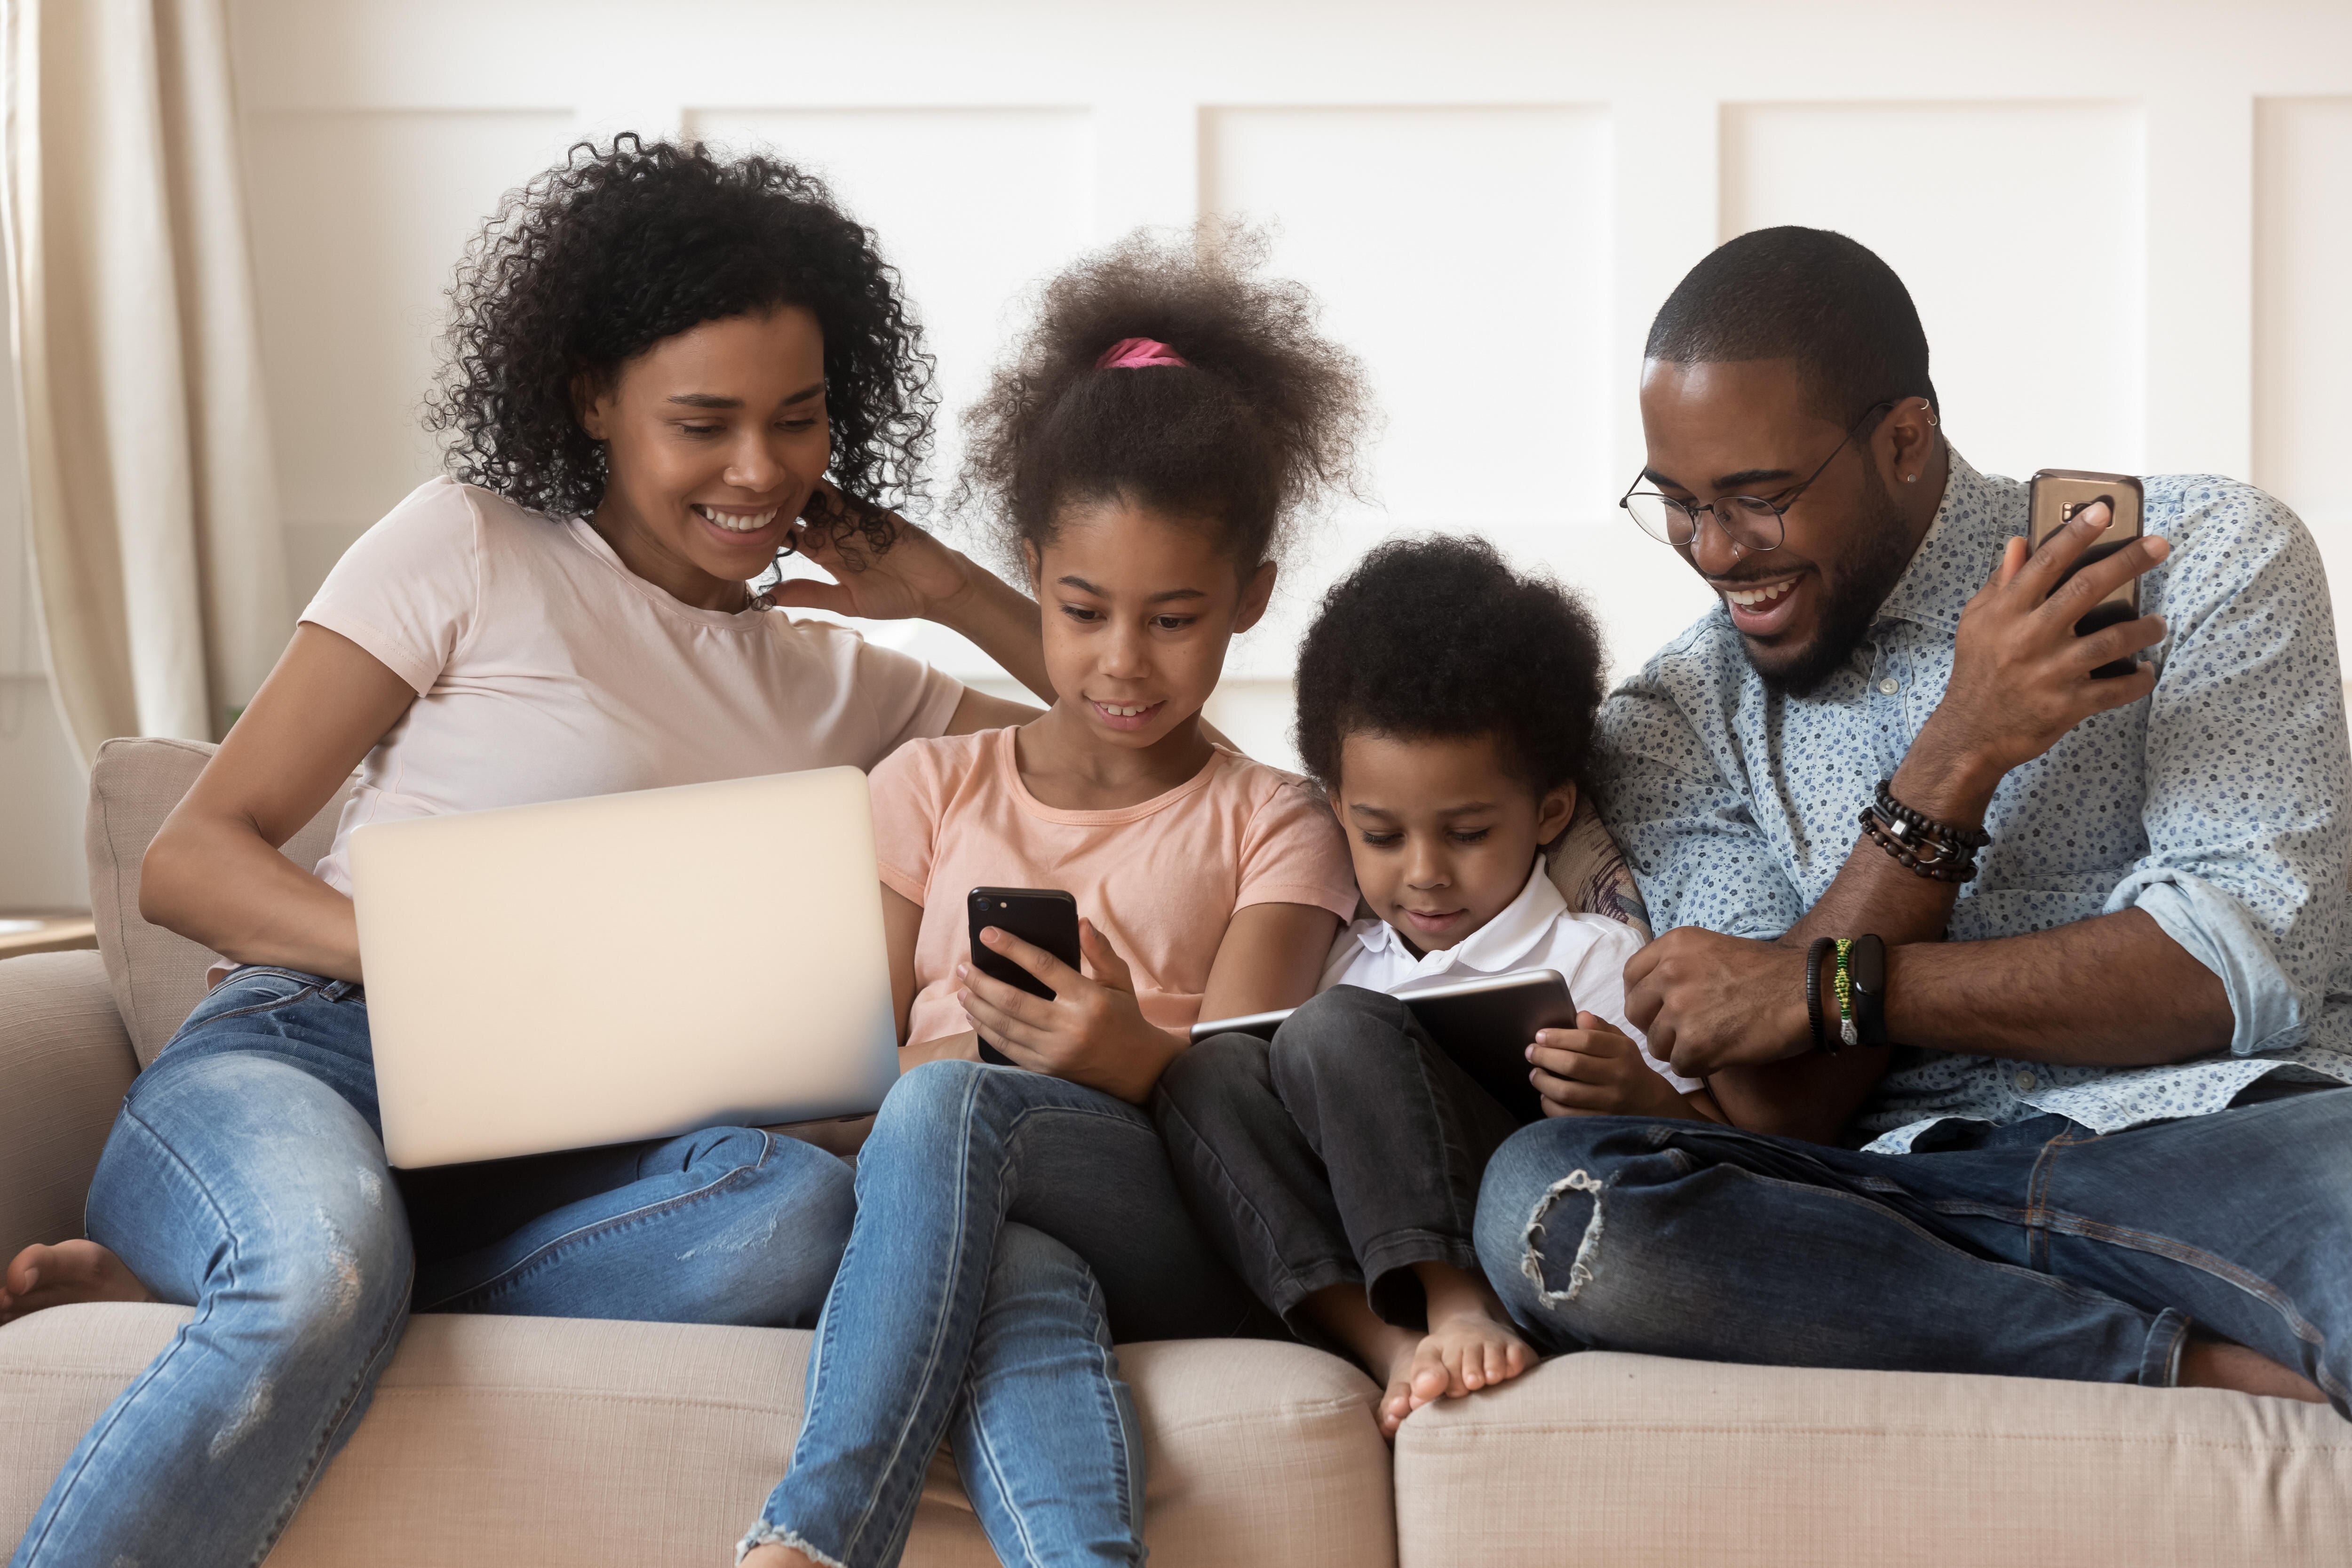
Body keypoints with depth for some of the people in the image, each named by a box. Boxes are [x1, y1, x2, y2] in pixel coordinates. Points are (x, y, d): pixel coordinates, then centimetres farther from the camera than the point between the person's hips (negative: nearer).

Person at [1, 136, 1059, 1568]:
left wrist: (942, 585, 11)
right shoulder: (471, 553, 7)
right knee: (323, 1278, -41)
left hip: (542, 1162, 4)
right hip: (300, 1064, -4)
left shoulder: (834, 687, 21)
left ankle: (176, 1287, -25)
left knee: (804, 1213, -32)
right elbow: (189, 861, 2)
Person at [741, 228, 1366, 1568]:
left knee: (947, 1108, -36)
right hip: (952, 1232, 1)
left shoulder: (1273, 828, 18)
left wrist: (1132, 1059, -25)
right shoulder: (932, 789, 24)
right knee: (1022, 1295, -40)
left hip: (1189, 1248, -1)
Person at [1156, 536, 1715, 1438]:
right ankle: (1391, 1348, -34)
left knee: (1341, 1030, -21)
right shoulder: (1345, 965, 26)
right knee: (1212, 1071, -15)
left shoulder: (1595, 960, 12)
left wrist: (1643, 1103, -18)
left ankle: (1460, 1309, -38)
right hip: (1354, 1281, 5)